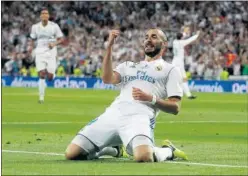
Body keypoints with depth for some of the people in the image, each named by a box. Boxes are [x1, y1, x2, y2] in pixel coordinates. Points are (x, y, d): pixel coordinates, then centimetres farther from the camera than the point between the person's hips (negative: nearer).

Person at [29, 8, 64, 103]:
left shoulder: (54, 26, -4)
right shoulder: (35, 27, 3)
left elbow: (61, 39, 1)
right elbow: (33, 38, 19)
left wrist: (54, 44, -18)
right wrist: (31, 46, 0)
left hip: (51, 52, -1)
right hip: (40, 52, 1)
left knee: (50, 77, -5)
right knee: (41, 75, -13)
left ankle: (52, 74, 34)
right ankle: (41, 97, -7)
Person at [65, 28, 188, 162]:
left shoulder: (170, 70, 17)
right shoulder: (128, 66, 30)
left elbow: (175, 108, 7)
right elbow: (108, 79, 8)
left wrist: (151, 98, -9)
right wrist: (109, 47, 3)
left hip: (139, 118, -5)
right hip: (112, 115, 5)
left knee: (143, 157, -38)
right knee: (71, 154, -9)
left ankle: (168, 151, 1)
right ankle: (112, 148, 20)